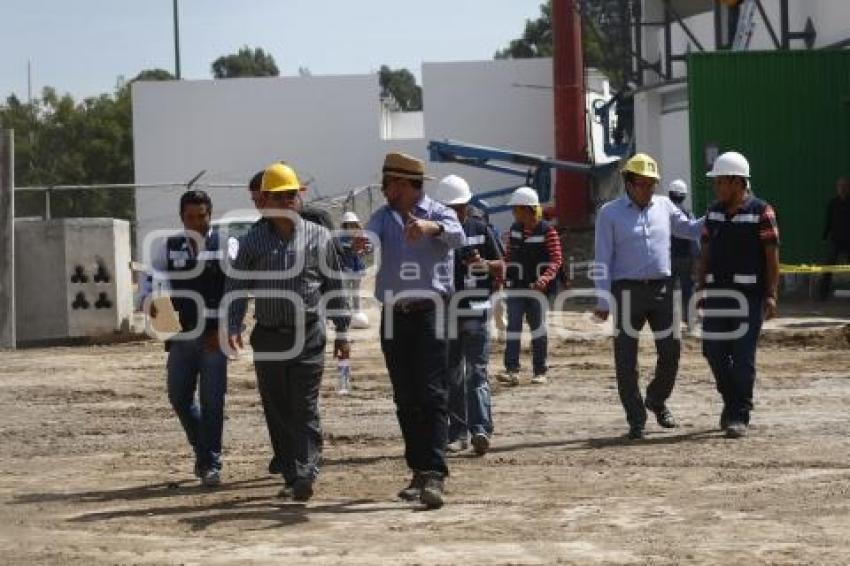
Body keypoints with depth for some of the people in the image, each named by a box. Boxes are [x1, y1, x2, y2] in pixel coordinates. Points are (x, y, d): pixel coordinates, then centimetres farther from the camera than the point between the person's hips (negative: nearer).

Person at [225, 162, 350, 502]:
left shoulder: (318, 237, 6)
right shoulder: (252, 242, 6)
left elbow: (333, 286, 10)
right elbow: (236, 286, 5)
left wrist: (342, 333, 8)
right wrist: (233, 327, -9)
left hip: (308, 334, -2)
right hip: (268, 338, 2)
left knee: (305, 409, -8)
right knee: (277, 412, 5)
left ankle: (306, 475, -13)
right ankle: (291, 476, 13)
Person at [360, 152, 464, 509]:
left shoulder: (438, 213, 0)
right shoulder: (384, 216, 11)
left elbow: (456, 236, -22)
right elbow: (371, 235, -10)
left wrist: (431, 227, -43)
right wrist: (361, 242, -34)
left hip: (430, 312, -4)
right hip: (394, 316, 5)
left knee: (433, 396, -10)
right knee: (406, 399, 8)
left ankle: (434, 475, -16)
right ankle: (419, 471, 16)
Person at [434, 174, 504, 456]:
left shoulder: (481, 229, 6)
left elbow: (501, 266, 9)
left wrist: (484, 263, -10)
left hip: (476, 311, -2)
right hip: (444, 313, 2)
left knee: (477, 372, -10)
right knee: (452, 377, 6)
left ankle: (481, 428, -18)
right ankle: (458, 432, 11)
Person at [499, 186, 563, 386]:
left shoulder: (547, 231, -9)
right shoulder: (514, 229, 7)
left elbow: (556, 260, -12)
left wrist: (546, 277, -27)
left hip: (539, 286, -4)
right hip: (516, 286, 4)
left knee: (537, 326, 5)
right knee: (513, 326, -6)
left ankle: (540, 371, 14)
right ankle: (512, 370, -9)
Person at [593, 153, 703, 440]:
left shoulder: (664, 206, 11)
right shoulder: (610, 213, 0)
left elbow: (690, 229, 23)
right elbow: (602, 259, -3)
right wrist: (603, 300, -8)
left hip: (662, 288, 3)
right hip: (628, 290, -3)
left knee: (671, 351, 4)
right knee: (626, 358, -1)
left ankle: (657, 400, 29)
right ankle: (636, 419, 8)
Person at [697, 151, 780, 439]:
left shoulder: (761, 212, -5)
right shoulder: (714, 212, 12)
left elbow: (772, 256, -7)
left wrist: (771, 295, -12)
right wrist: (700, 289, 10)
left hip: (749, 293, -5)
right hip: (717, 292, 5)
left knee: (743, 355, -4)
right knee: (713, 351, 6)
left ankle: (740, 415, 3)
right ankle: (731, 401, 27)